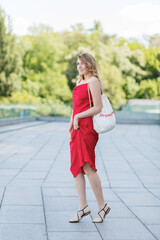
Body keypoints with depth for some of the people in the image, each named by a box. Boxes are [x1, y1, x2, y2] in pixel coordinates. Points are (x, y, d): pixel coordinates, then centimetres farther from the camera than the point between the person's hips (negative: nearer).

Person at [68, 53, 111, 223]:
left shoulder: (93, 81, -7)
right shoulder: (79, 83, 19)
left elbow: (98, 108, -15)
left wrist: (78, 117, -13)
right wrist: (70, 126, 14)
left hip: (87, 128, -9)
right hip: (77, 129, 9)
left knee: (87, 167, -10)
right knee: (76, 168, 5)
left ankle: (102, 206, 2)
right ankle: (83, 207, 10)